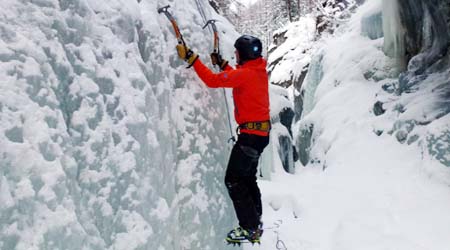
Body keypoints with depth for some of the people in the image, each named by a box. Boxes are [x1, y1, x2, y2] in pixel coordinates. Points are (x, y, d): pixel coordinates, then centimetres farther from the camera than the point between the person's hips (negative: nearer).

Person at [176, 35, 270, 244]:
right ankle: (255, 222, 30)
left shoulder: (245, 74, -20)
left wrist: (191, 58, -17)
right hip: (261, 132, 10)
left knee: (234, 180, -4)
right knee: (247, 178, 20)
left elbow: (212, 80, -22)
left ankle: (250, 228, 2)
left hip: (251, 134, -10)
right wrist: (222, 64, 26)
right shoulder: (259, 70, 8)